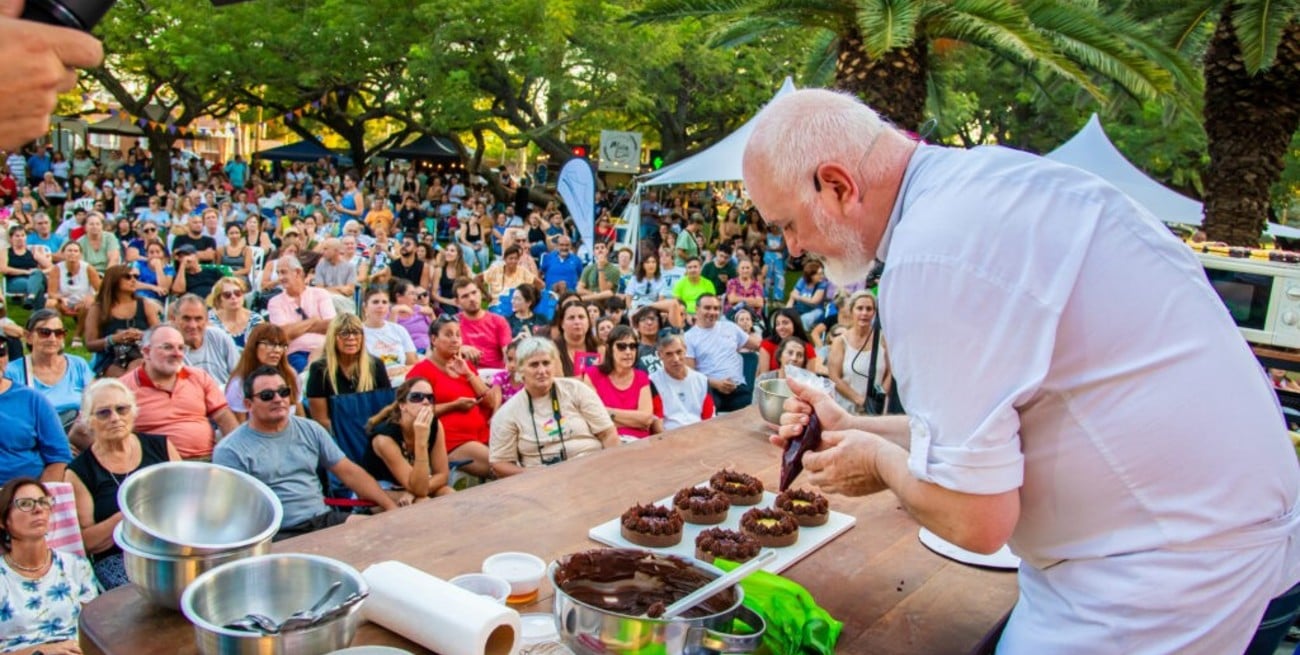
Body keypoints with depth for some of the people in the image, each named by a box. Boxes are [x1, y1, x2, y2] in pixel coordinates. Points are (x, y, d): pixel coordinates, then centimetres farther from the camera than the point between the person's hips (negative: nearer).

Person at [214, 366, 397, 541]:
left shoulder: (310, 430, 14)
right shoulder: (231, 451, -1)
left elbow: (349, 472, 12)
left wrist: (392, 507, 3)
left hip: (325, 519, 5)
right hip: (280, 534, -5)